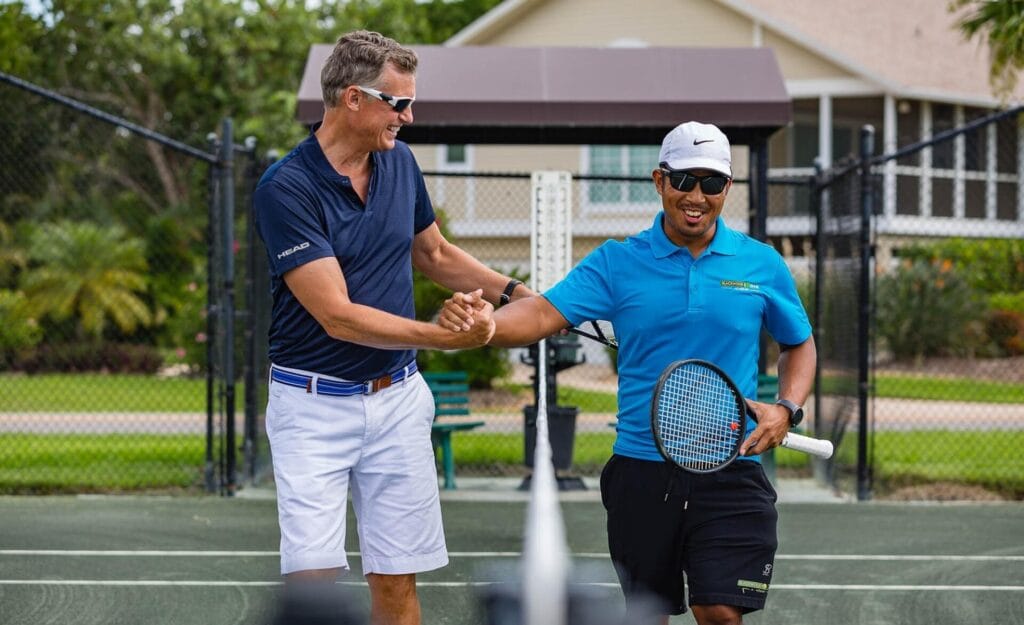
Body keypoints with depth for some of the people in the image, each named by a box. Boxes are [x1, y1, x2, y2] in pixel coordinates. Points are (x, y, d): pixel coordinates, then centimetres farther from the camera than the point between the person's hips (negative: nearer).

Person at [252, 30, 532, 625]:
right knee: (313, 573, -12)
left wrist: (514, 291, 13)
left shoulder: (400, 163, 4)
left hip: (399, 397, 5)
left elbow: (435, 254, 24)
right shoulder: (285, 188, -16)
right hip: (314, 403, -5)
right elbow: (337, 315, -22)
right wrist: (443, 335, -28)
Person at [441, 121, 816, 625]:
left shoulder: (762, 265, 4)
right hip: (641, 470, 1)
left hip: (728, 472, -1)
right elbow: (545, 313, -12)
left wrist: (786, 409, -2)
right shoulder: (617, 262, 0)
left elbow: (798, 344, 17)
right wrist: (478, 322, -33)